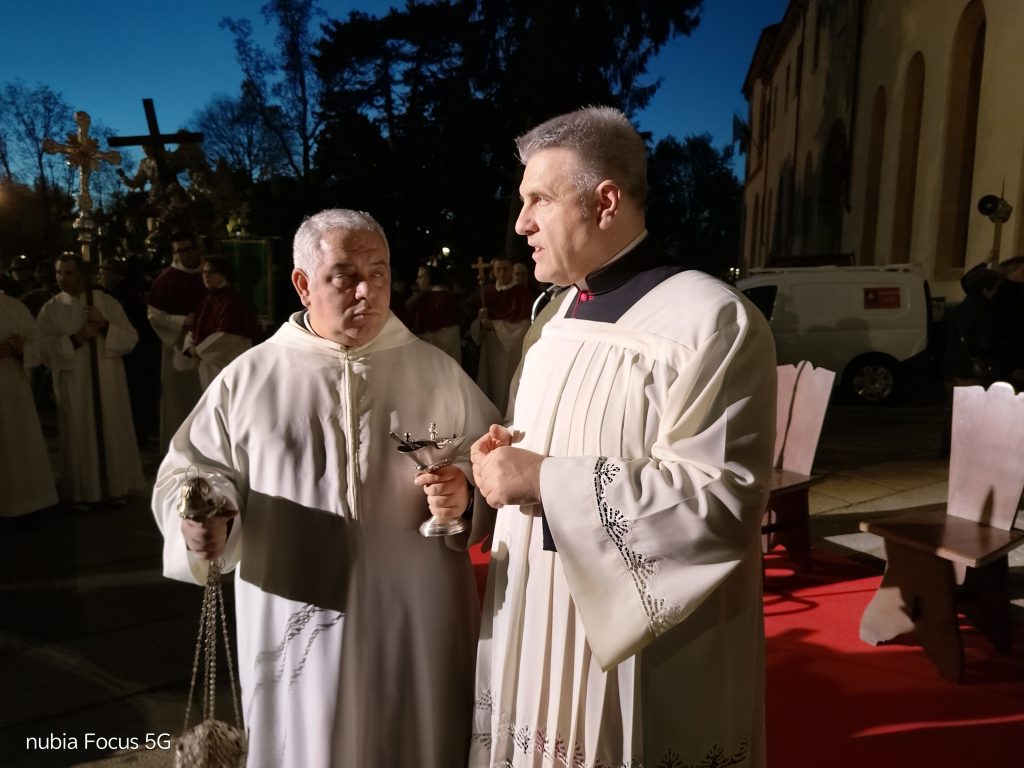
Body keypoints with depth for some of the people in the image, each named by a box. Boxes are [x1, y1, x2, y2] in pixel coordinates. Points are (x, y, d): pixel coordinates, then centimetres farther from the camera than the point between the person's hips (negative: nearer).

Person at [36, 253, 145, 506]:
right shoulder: (50, 309, 1)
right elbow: (45, 350, -6)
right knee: (80, 438, 4)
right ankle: (82, 492, 15)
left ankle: (116, 487, 18)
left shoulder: (108, 302, 2)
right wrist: (76, 338, -18)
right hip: (73, 386, -1)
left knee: (113, 434, 6)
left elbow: (131, 339, -2)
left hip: (109, 383, 1)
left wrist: (105, 325, -17)